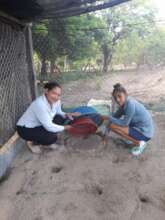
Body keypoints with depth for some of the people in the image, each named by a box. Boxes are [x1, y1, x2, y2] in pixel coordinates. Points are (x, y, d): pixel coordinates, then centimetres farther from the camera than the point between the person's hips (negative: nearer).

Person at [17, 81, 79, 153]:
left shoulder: (56, 101, -11)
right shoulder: (40, 104, -34)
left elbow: (59, 113, 8)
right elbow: (49, 126, -30)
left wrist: (67, 115, -14)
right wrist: (65, 127, -18)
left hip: (39, 125, 8)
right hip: (26, 129, -8)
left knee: (60, 118, -10)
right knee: (52, 138, -26)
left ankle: (49, 141, 8)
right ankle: (32, 143, 4)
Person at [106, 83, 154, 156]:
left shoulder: (130, 104, -26)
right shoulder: (124, 102, 1)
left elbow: (124, 123, -21)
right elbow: (116, 116, 8)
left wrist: (109, 118, -15)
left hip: (144, 133, -9)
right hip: (139, 127, 9)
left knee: (112, 126, -18)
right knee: (112, 122, 11)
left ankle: (139, 143, -6)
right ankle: (134, 138, 15)